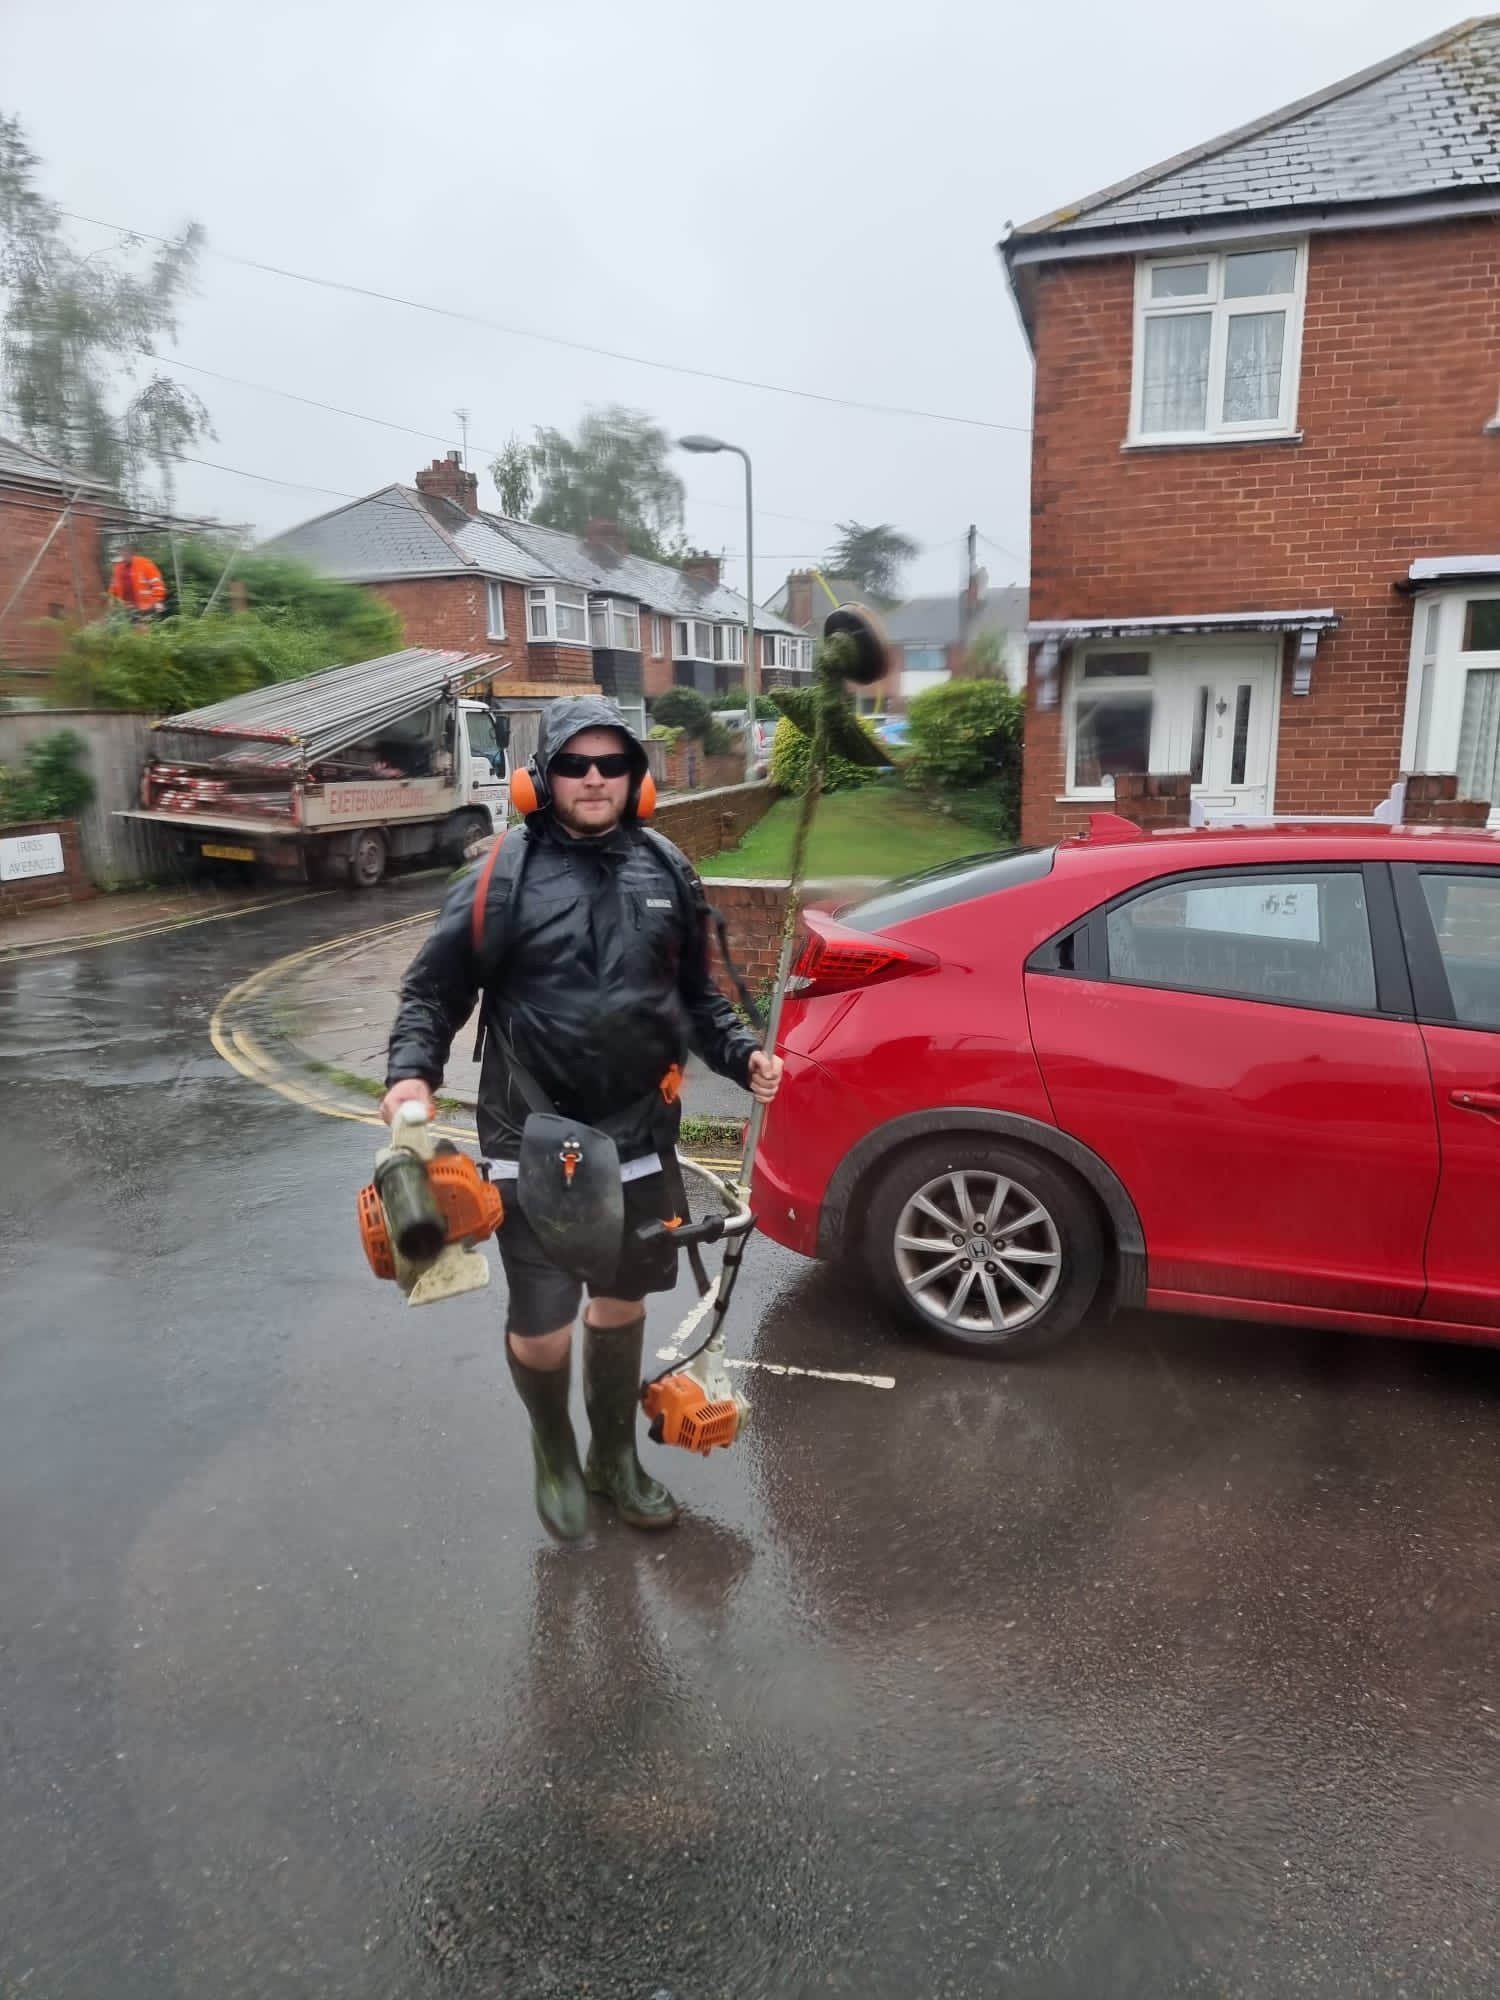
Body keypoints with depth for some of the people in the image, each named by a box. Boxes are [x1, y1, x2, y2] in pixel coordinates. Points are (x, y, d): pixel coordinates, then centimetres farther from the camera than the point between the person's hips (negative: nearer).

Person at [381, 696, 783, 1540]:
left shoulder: (668, 871, 3)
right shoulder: (503, 878, -9)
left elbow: (697, 995, 13)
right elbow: (433, 991, -2)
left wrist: (743, 1053, -1)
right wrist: (412, 1070, -18)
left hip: (641, 1139, 4)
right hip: (535, 1149, -3)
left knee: (623, 1302, 20)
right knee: (542, 1328, 2)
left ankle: (616, 1457, 44)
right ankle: (555, 1453, 36)